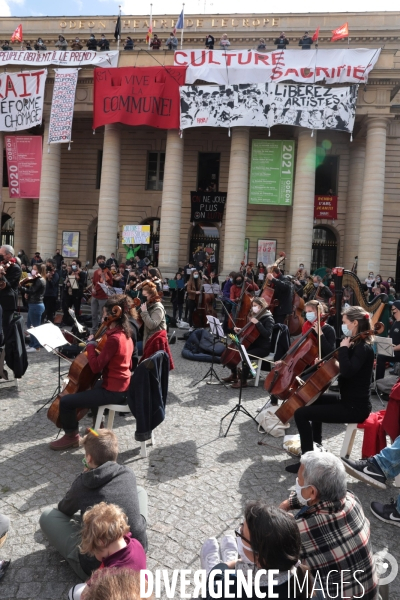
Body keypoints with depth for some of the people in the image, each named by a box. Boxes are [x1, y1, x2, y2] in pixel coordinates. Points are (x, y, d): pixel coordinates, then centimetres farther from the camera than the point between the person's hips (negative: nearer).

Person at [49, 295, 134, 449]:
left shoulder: (114, 338, -25)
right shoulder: (125, 334, 4)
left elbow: (96, 367, -25)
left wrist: (91, 347, -10)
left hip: (113, 391, -10)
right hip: (123, 386, 10)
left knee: (66, 401, -5)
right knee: (91, 386, 39)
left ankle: (71, 436, 18)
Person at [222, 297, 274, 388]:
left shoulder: (268, 318, -13)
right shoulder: (254, 316, 11)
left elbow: (267, 334, -28)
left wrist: (257, 323, -31)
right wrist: (240, 331, 1)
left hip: (263, 348, -9)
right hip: (253, 344, 9)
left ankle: (243, 382, -17)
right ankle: (234, 376, 15)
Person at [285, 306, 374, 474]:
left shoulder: (363, 348, -20)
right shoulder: (356, 344, 9)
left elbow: (346, 371, -36)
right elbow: (337, 362, 22)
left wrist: (343, 348, -23)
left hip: (355, 407, -11)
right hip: (349, 400, 11)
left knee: (301, 413, -15)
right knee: (314, 399, 31)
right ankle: (316, 444, 40)